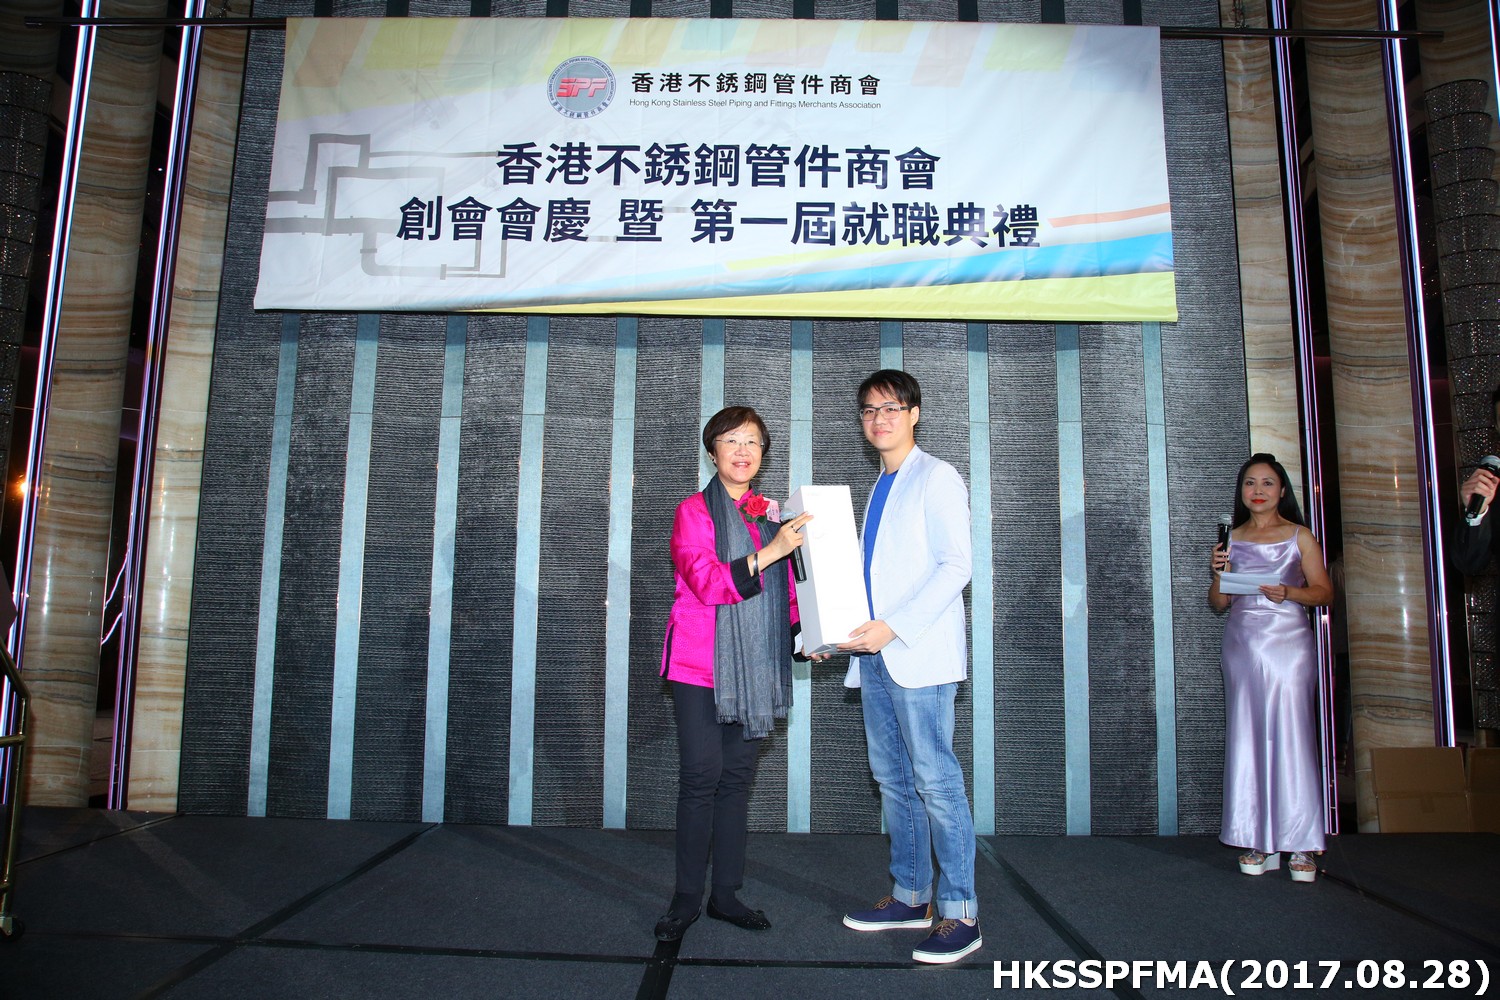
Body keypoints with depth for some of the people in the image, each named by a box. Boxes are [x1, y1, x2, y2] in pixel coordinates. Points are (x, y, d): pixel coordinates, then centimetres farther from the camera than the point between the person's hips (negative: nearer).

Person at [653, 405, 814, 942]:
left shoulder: (771, 515, 14)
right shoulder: (694, 511, -2)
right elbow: (707, 582, -16)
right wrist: (770, 551, -24)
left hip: (754, 670, 5)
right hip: (701, 666, -5)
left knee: (737, 777, 9)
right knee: (701, 777, -5)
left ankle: (726, 893, 19)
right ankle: (686, 898, 8)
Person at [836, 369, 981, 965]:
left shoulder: (936, 478, -3)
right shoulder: (880, 488, 20)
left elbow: (955, 566, -13)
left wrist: (894, 627, -20)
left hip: (919, 653, -8)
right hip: (876, 654, 8)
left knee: (935, 779, -7)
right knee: (892, 779, 11)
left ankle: (960, 914, 2)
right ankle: (910, 896, 22)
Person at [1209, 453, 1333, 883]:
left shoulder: (1300, 536, 5)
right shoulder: (1232, 539, 12)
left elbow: (1324, 591, 3)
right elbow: (1219, 603, 11)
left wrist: (1288, 593, -15)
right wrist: (1219, 574, -7)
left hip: (1288, 641, -3)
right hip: (1241, 643, 3)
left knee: (1291, 737, -7)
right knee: (1247, 738, 2)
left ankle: (1301, 845, 1)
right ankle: (1258, 842, 8)